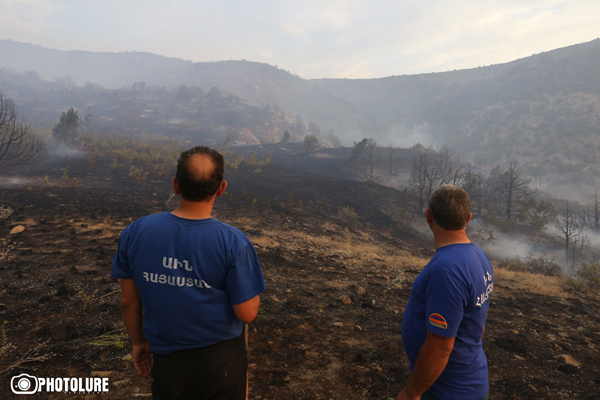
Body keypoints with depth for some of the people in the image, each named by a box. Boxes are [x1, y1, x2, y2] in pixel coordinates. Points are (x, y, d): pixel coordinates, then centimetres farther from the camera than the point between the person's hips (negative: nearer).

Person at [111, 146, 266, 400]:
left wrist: (138, 343, 13)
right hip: (221, 360, -1)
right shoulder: (234, 244, -23)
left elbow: (128, 300, -4)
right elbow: (247, 314, -17)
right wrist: (253, 291, 3)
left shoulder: (135, 233, -13)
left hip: (166, 360, 2)